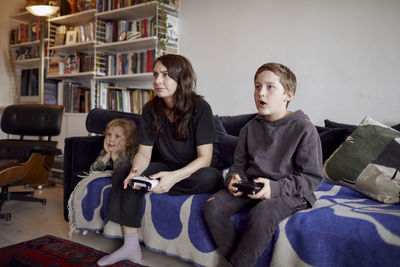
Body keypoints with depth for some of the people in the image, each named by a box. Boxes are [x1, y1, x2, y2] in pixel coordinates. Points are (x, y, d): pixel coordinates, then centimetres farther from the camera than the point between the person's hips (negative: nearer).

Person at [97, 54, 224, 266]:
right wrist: (136, 171, -26)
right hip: (168, 168, 5)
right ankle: (130, 246, -11)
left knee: (208, 178, -38)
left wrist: (174, 176, -38)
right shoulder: (150, 109, -3)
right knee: (122, 174, -15)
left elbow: (205, 158, -21)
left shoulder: (200, 108, -18)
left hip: (196, 170, -4)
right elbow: (144, 153, -3)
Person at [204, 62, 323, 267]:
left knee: (262, 214, -36)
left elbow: (312, 177, -8)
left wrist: (274, 187, -21)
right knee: (213, 206, -18)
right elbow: (239, 164, 18)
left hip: (288, 191, -5)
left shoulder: (304, 129, -7)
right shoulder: (250, 128, 9)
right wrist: (235, 178, -7)